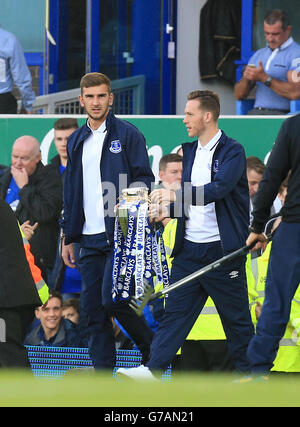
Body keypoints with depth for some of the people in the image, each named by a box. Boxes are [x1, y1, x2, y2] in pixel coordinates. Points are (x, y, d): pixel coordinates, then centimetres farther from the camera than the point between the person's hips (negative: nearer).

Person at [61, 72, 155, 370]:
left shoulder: (127, 135, 0)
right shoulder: (76, 141, 17)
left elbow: (145, 178, -2)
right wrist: (68, 237, 17)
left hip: (120, 233, -6)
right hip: (90, 238, 6)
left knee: (111, 299, -14)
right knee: (92, 307, 2)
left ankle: (153, 348, 6)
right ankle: (103, 373, 7)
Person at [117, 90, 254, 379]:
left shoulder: (232, 151, -9)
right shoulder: (189, 151, 15)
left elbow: (218, 189, -24)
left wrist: (176, 195, -27)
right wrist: (168, 209, 2)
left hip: (222, 249, -7)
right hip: (189, 248, 7)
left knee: (236, 317, 3)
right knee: (175, 309, 0)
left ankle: (247, 373, 14)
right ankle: (153, 368, -5)